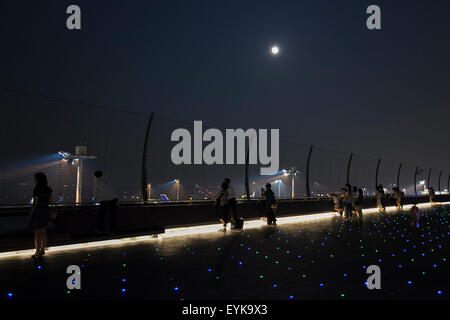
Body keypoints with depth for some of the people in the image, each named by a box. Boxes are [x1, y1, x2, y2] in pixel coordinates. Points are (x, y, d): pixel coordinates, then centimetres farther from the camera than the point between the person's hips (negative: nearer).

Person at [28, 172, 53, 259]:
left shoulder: (37, 190, -20)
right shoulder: (48, 189, 0)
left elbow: (35, 204, -18)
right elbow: (49, 200, 12)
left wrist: (30, 215, -11)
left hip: (37, 213, -7)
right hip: (45, 212, 7)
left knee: (37, 233, 4)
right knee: (43, 232, 17)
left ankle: (37, 252, 12)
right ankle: (43, 250, 27)